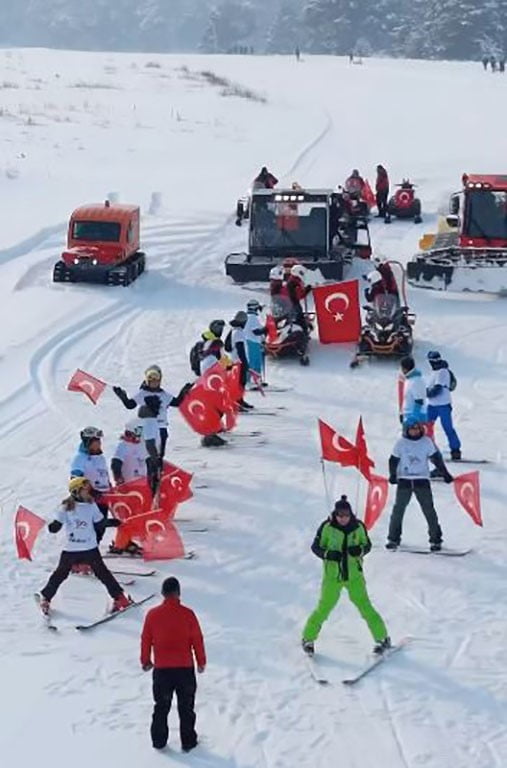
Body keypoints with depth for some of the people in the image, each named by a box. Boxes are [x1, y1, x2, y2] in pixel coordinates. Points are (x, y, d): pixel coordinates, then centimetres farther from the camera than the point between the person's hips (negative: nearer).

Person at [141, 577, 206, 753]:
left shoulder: (152, 614, -6)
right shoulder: (187, 614, -10)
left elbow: (146, 640, 3)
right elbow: (197, 640, -3)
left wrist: (146, 661, 18)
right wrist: (201, 662, 10)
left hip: (161, 669, 1)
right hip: (185, 668, -1)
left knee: (161, 707, 15)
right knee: (186, 707, 11)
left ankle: (159, 741, 18)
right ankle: (188, 742, 15)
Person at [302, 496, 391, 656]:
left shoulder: (358, 526, -6)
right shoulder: (327, 527, -10)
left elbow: (367, 544, 7)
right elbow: (315, 547, -2)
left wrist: (360, 550, -16)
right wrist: (327, 554, -21)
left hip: (354, 575, 1)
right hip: (332, 575, -1)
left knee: (364, 605, -3)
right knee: (324, 607, 0)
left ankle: (382, 638, 7)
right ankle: (308, 638, 19)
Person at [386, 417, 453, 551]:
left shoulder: (427, 442, 2)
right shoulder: (401, 443, 2)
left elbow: (436, 458, 7)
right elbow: (393, 460, 9)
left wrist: (445, 474, 5)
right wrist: (393, 476, -3)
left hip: (422, 480, -1)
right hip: (404, 480, 1)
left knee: (429, 509, -4)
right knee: (398, 508, 0)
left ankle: (435, 539, 2)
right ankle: (393, 538, 11)